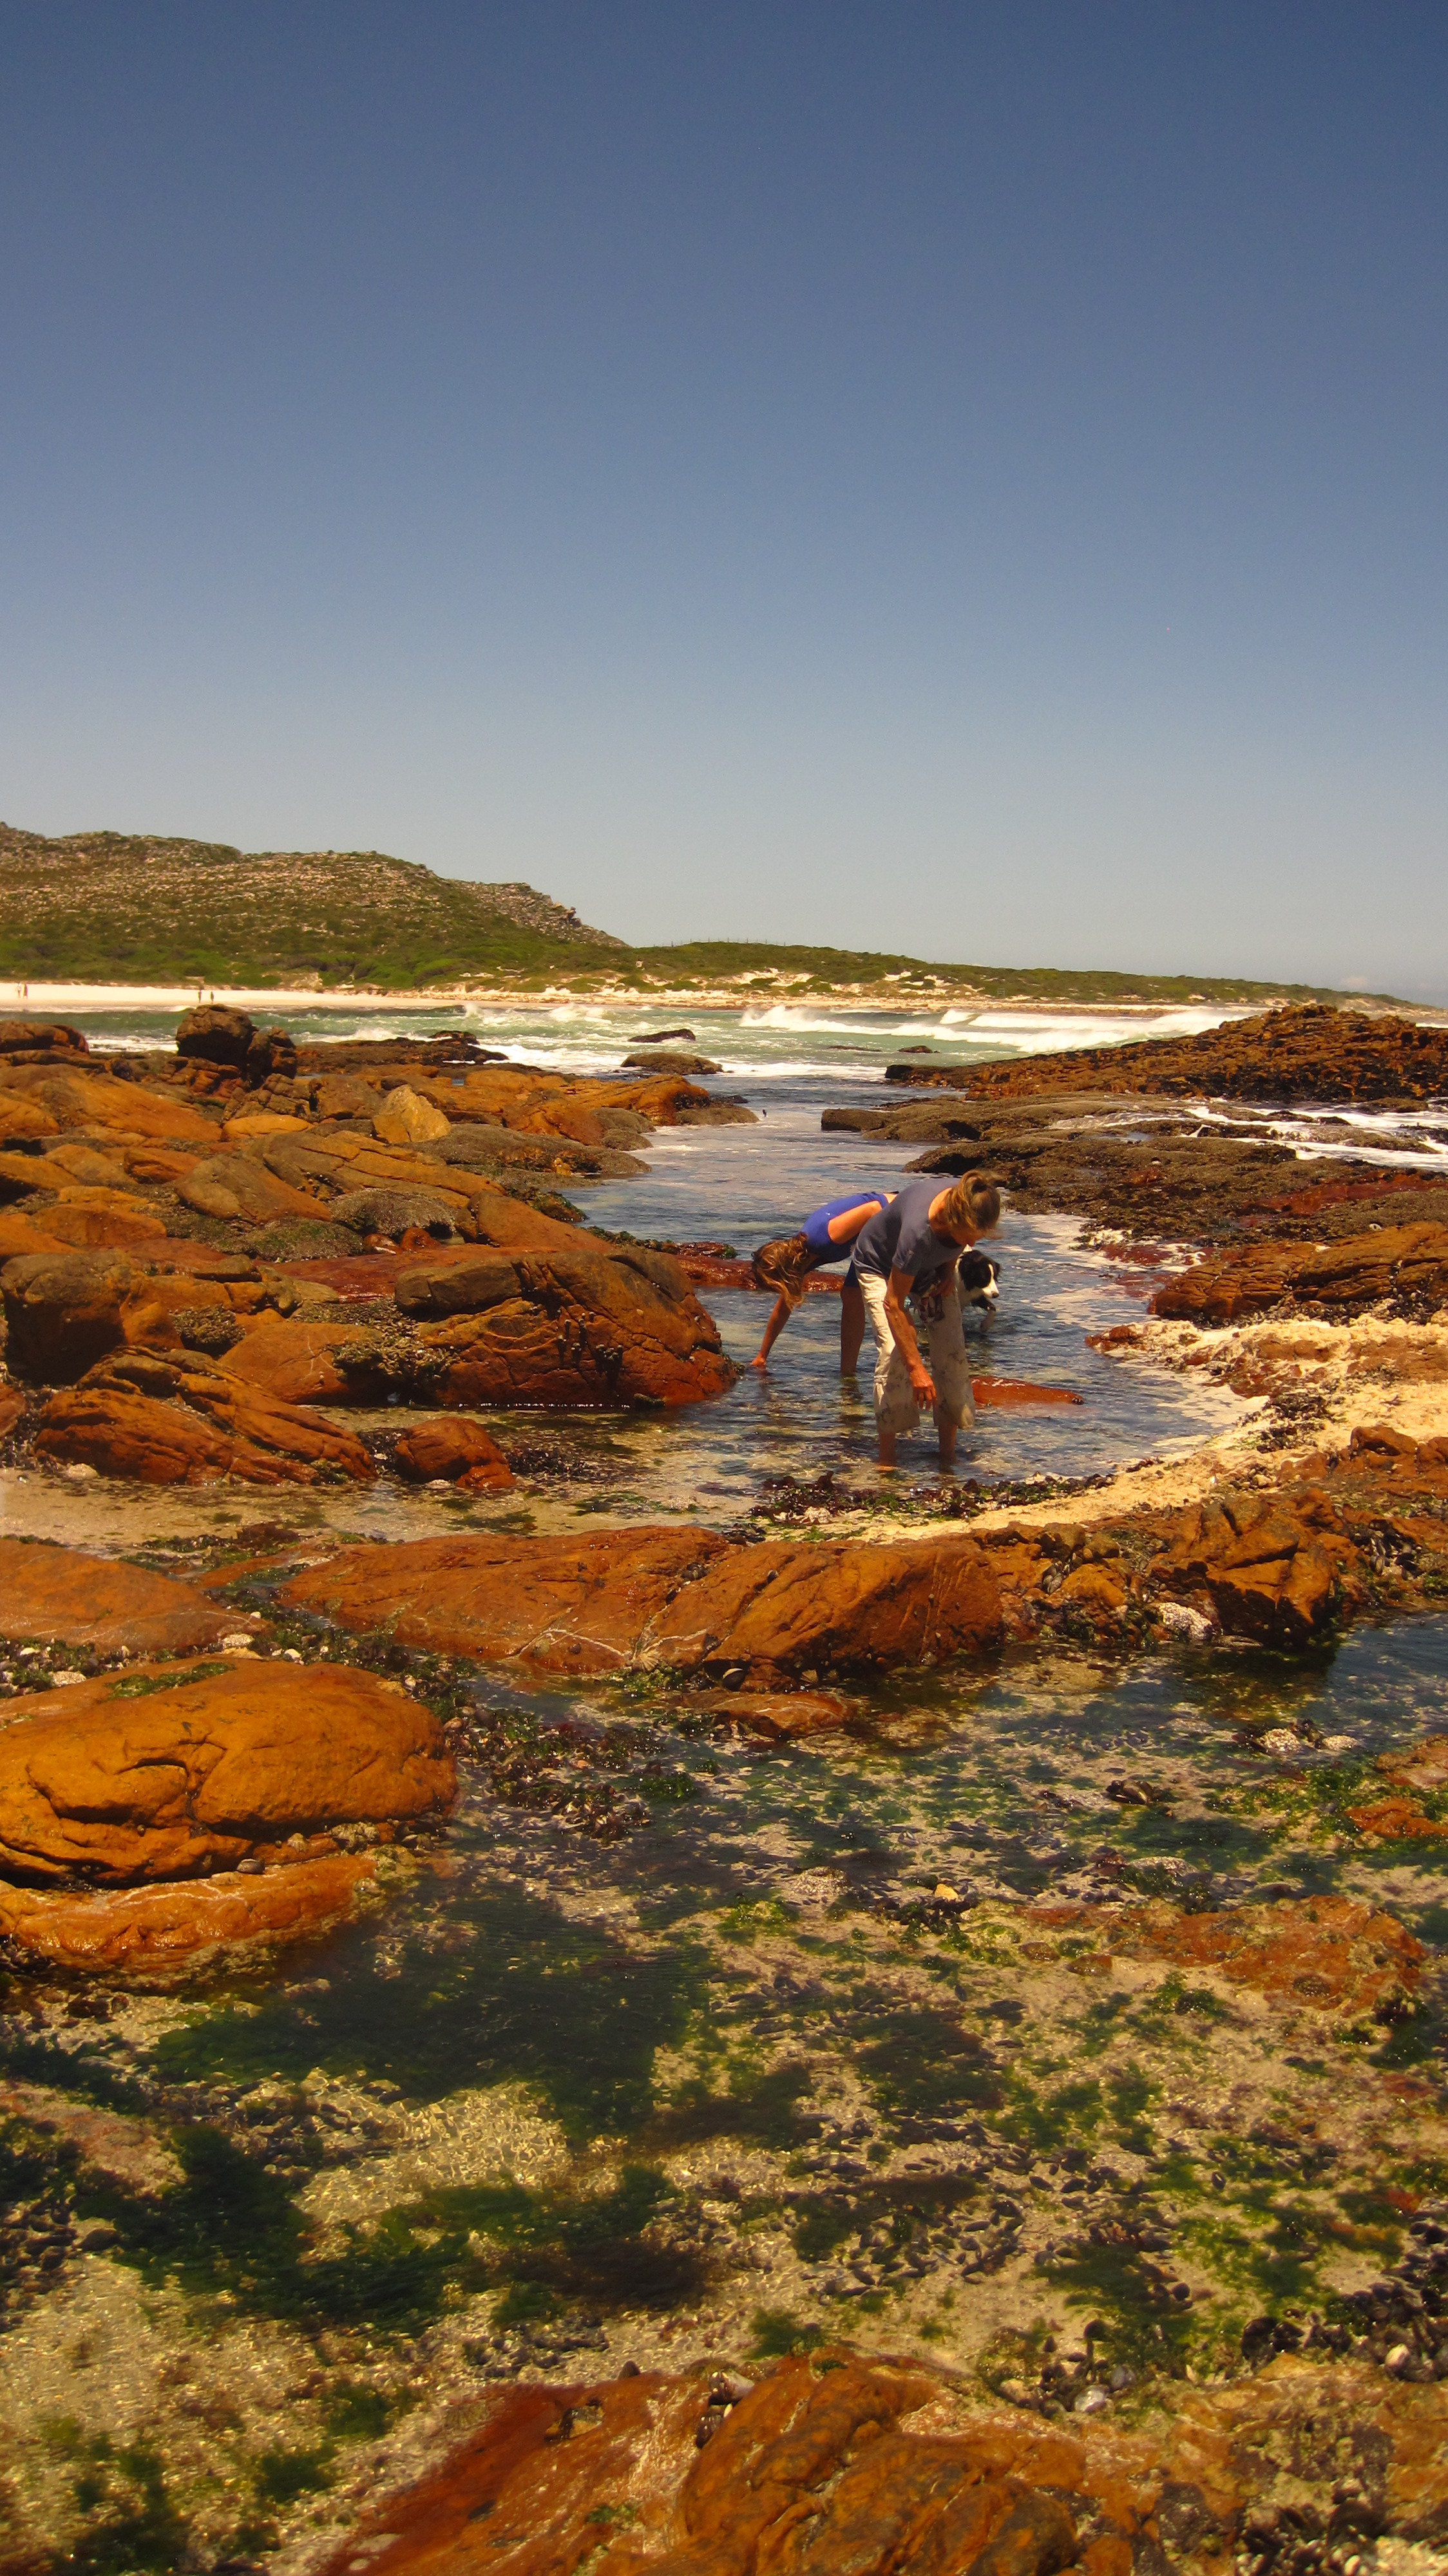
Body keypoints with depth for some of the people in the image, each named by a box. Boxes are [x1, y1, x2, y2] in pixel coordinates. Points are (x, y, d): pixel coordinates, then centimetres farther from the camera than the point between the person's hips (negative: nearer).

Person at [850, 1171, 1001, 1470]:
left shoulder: (969, 1207, -30)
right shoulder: (917, 1230, -45)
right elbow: (893, 1304, -36)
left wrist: (949, 1271, -11)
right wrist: (916, 1368, -36)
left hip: (933, 1266, 5)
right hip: (881, 1267, -5)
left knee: (952, 1356, -5)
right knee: (894, 1355, -20)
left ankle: (949, 1456, 4)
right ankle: (886, 1460, -10)